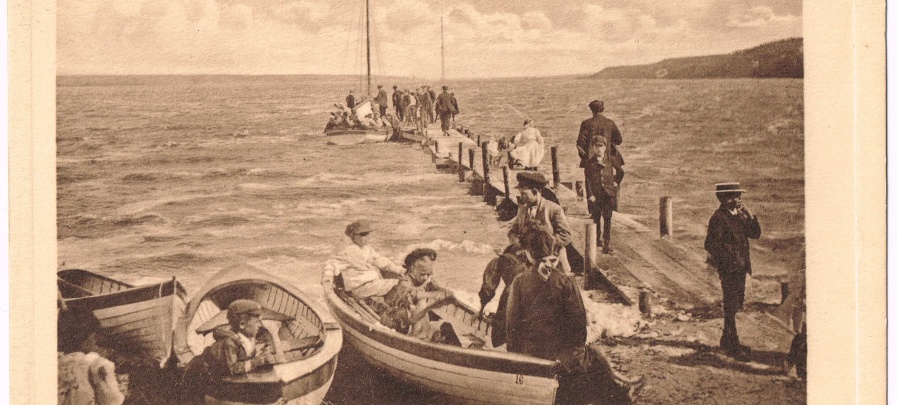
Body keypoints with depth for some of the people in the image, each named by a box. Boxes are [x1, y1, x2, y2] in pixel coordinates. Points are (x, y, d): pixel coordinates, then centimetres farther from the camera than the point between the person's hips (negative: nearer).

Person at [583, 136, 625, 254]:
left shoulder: (611, 160, 4)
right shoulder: (590, 162, 2)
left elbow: (620, 172, 20)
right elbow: (588, 179, 3)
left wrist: (616, 182, 9)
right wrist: (590, 194, -4)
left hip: (608, 193, 0)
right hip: (595, 194, 0)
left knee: (607, 218, -5)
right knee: (596, 218, 6)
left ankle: (606, 244, -3)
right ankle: (598, 239, 23)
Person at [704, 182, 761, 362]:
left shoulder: (739, 215, 11)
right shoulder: (719, 218, -14)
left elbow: (755, 234, 10)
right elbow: (710, 244, -18)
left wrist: (750, 215, -4)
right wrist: (729, 259, -18)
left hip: (740, 267, 9)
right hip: (729, 268, -9)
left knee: (736, 305, 17)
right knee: (731, 307, -4)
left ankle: (727, 341, 30)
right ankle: (733, 347, 1)